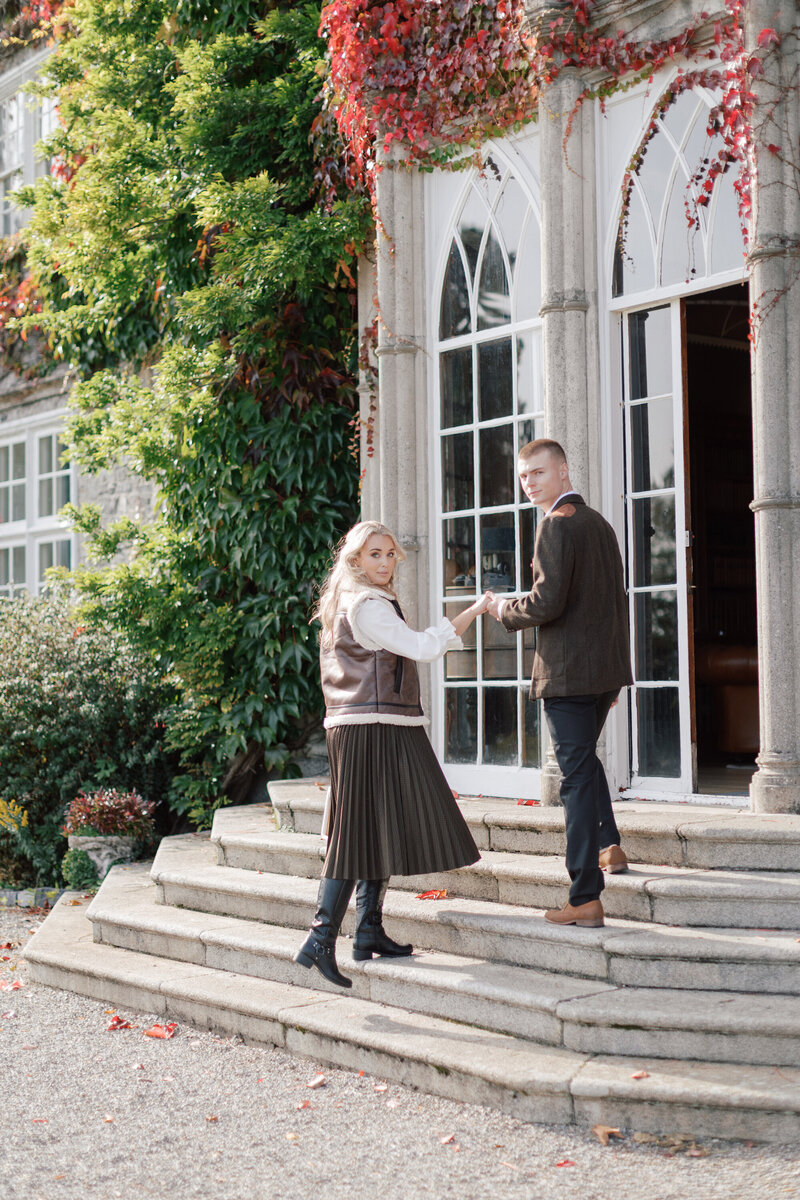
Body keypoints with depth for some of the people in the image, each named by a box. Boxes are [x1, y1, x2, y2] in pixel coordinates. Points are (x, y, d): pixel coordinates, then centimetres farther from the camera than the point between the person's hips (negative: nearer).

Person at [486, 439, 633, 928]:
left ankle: (586, 899, -5)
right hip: (608, 667, 9)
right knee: (584, 756, 29)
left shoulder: (557, 524, -13)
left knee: (577, 773, -6)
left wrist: (503, 609, -3)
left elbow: (547, 602, -22)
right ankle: (610, 846, 36)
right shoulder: (600, 523, 15)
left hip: (569, 671, -9)